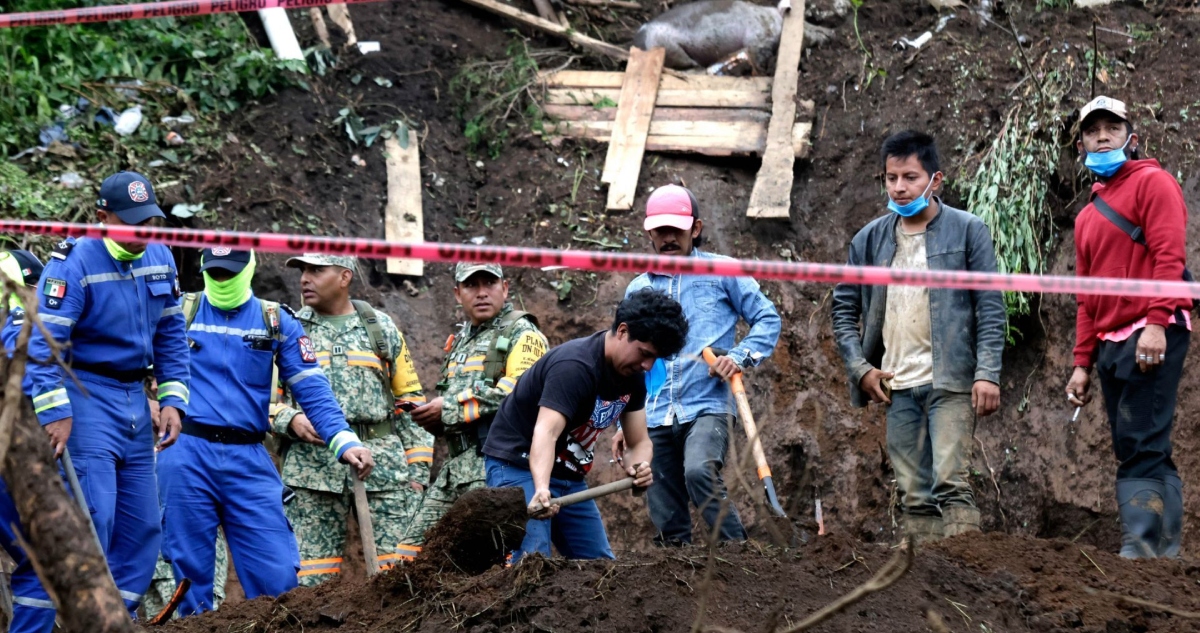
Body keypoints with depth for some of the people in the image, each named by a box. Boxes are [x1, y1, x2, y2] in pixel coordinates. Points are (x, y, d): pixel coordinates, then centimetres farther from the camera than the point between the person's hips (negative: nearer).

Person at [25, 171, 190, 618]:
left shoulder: (160, 259, 6)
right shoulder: (75, 263, -14)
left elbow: (171, 336, 14)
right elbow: (45, 340, -17)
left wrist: (173, 400, 6)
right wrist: (55, 411, -22)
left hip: (135, 400, 7)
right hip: (86, 396, -7)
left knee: (142, 522, 6)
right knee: (93, 515, -12)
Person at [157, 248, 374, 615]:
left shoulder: (276, 322, 9)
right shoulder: (179, 313, 7)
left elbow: (312, 389, 2)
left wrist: (344, 442, -11)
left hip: (249, 459, 1)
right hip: (186, 453, -1)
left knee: (277, 573, -5)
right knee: (191, 569, 4)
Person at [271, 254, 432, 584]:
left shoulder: (381, 327, 13)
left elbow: (410, 398, 14)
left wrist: (417, 469, 7)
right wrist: (291, 420, -13)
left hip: (384, 463, 0)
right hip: (313, 466, 0)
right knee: (311, 576, -1)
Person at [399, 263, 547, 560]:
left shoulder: (521, 333, -1)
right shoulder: (459, 342, 25)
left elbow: (522, 389, -19)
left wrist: (450, 408, -15)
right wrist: (430, 417, 7)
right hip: (456, 465, 8)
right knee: (413, 548, 6)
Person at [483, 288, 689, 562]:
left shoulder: (633, 375, 1)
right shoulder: (575, 366, -27)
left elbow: (640, 442, 3)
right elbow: (546, 433, -40)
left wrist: (638, 465, -22)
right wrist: (541, 490, -57)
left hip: (569, 475, 9)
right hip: (520, 467, -9)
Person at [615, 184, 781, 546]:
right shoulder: (638, 290, 17)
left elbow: (767, 318, 5)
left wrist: (740, 356, -12)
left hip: (708, 407, -4)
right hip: (655, 420, 5)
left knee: (699, 471, -33)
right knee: (667, 527, 3)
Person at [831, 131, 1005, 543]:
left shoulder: (967, 230, 0)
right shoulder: (869, 240, 10)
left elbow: (990, 307, -3)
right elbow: (844, 308, 16)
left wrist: (988, 374, -11)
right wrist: (860, 367, 4)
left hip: (951, 382, -4)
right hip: (897, 386, 4)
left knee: (949, 481, -16)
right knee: (914, 494, 6)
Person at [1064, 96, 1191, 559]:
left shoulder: (1151, 182, 1)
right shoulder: (1088, 216, 23)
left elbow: (1169, 255, -12)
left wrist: (1156, 323, -23)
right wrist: (1082, 362, 16)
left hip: (1153, 336, -8)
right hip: (1110, 344, 8)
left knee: (1141, 450, -15)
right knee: (1140, 453, 6)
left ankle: (1140, 548, -20)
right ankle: (1166, 548, 7)